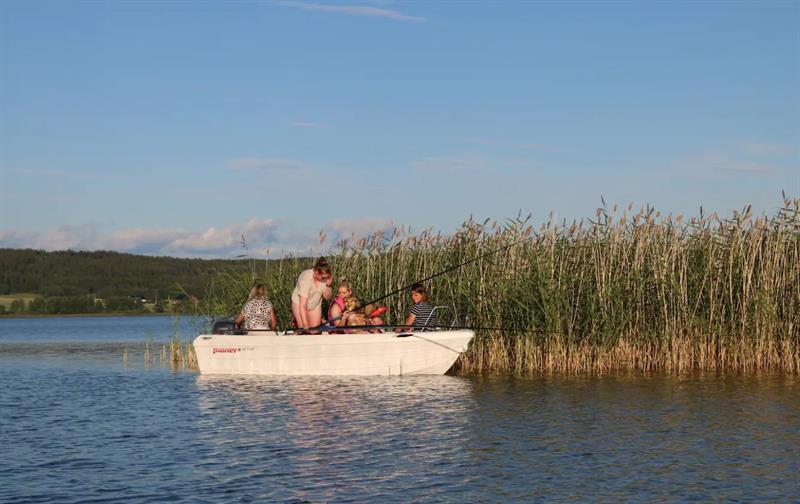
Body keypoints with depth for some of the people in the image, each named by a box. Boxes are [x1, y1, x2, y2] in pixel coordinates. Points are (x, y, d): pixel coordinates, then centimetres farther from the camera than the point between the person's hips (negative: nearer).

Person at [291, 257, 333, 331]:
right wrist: (305, 325, -40)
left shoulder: (325, 277, -20)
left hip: (315, 305, 5)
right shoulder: (306, 279, -35)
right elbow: (302, 306, -36)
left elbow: (327, 297, -10)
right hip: (299, 303, -4)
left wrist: (328, 285, -30)